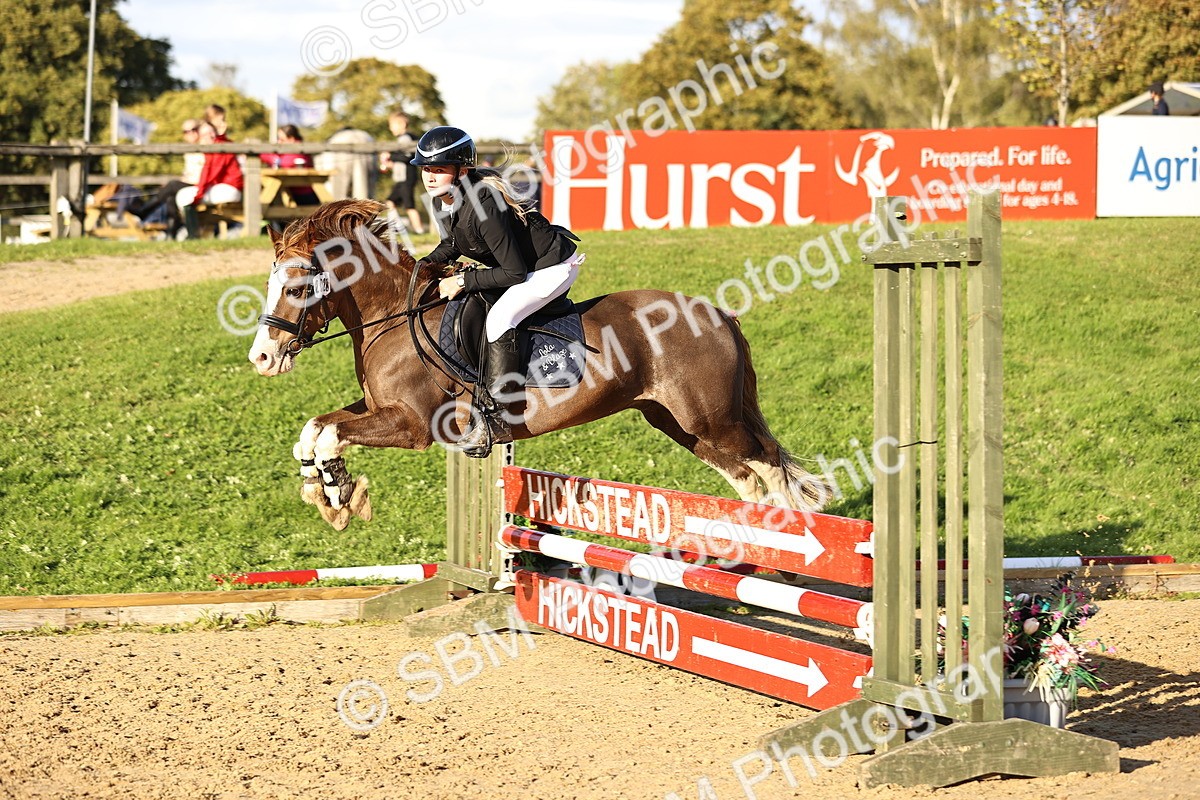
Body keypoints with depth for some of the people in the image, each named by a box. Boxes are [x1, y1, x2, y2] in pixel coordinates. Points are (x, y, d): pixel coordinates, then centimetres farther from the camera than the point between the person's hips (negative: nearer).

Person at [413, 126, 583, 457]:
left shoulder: (483, 206, -33)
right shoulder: (443, 201, -6)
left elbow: (515, 272, -29)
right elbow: (452, 243, 15)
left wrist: (464, 281, -25)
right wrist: (428, 263, -4)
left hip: (554, 265, -10)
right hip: (524, 266, 10)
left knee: (499, 318, -27)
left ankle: (494, 418, -24)